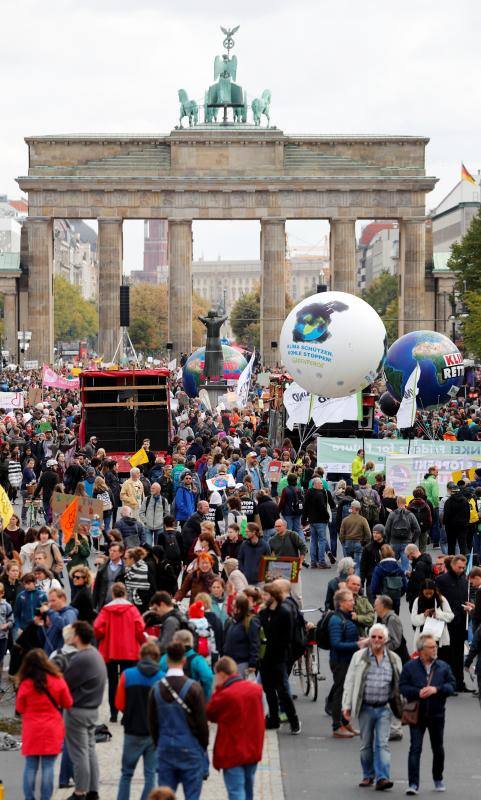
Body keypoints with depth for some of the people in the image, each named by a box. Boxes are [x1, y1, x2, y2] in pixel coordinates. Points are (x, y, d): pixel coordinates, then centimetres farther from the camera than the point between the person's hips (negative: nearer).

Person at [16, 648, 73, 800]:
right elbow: (68, 703, 4)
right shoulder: (57, 681, -8)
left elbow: (20, 709, 1)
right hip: (52, 730, 0)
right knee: (48, 767, 3)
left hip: (31, 731, 0)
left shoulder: (25, 684, -10)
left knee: (30, 767, 7)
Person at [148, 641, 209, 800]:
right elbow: (202, 721, -8)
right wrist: (203, 746, 6)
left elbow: (152, 723, 6)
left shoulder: (156, 688, -2)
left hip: (165, 749, 3)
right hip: (190, 750, -3)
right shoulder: (192, 688, -13)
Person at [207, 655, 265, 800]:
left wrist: (217, 689, -5)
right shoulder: (256, 688, 0)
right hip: (253, 750, 7)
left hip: (232, 753, -7)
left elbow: (210, 715, -5)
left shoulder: (225, 695, -20)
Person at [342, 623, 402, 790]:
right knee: (366, 744, 9)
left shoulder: (394, 659, 6)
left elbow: (399, 684, 13)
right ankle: (368, 775, 23)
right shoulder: (359, 657, 1)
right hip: (365, 708, 0)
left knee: (382, 743, -8)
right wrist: (347, 706, -3)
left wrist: (403, 708, 12)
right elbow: (350, 682, 2)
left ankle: (382, 778, -13)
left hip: (384, 708, 0)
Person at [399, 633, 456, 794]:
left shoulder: (443, 666, 3)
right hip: (417, 715, -2)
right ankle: (413, 784, -9)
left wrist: (436, 689, -17)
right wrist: (418, 692, -19)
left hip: (437, 714, 2)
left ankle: (438, 779, 31)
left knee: (438, 749, 13)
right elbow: (402, 687, -4)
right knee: (415, 748, -8)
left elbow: (452, 685, -1)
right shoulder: (409, 667, -2)